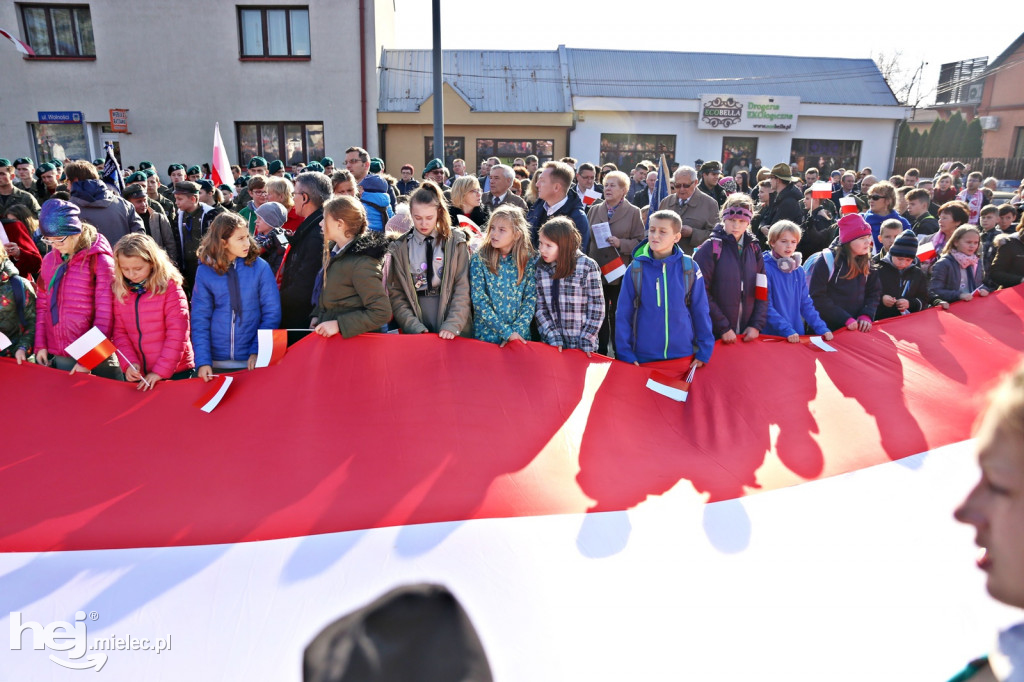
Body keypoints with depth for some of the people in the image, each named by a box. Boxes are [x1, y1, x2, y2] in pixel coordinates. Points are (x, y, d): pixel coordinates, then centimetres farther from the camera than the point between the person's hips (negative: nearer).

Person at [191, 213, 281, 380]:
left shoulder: (260, 267, -5)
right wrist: (202, 361, -11)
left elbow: (272, 313, -4)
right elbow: (199, 319, -2)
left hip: (251, 361, -1)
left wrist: (258, 351, -13)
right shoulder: (205, 271, -3)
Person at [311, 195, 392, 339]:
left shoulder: (362, 263, -22)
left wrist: (338, 325, -23)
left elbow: (381, 313, -25)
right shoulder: (332, 251, 5)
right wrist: (317, 316, 6)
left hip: (354, 339, -8)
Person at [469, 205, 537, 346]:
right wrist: (507, 332, -16)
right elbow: (479, 300, -11)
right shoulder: (479, 259, -6)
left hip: (520, 336, 1)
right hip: (487, 334, -1)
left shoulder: (528, 261, -1)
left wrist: (516, 331, -14)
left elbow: (530, 299, -2)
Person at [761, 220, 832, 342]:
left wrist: (822, 328, 0)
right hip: (771, 336, -5)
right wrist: (787, 330, -21)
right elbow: (766, 307, -15)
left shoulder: (799, 271, 8)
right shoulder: (765, 268, -10)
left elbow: (806, 304, 11)